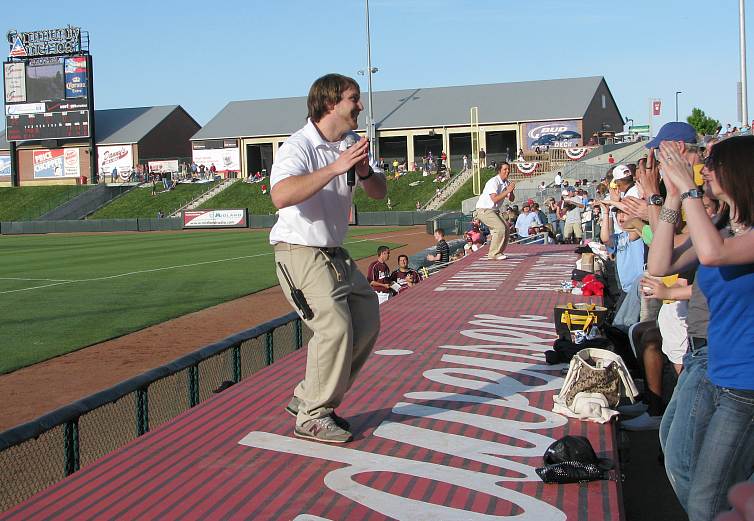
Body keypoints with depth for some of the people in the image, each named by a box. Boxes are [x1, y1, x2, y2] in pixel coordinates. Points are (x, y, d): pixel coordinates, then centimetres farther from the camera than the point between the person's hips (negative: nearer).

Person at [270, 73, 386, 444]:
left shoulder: (350, 144, 7)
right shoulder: (299, 146, -19)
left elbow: (379, 192, 4)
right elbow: (281, 196, -37)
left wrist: (365, 172, -19)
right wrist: (335, 168, -38)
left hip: (334, 253, 9)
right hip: (299, 251, -9)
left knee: (367, 320, 12)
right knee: (335, 326, -18)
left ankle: (308, 399, 20)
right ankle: (312, 417, -2)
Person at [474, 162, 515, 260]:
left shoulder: (506, 182, 8)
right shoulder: (493, 182, -19)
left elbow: (511, 199, 8)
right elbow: (495, 199, -29)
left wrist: (511, 191, -12)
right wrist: (507, 191, -28)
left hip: (494, 211, 9)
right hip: (484, 210, -9)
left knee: (505, 229, 4)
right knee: (500, 228, -20)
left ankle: (497, 253, 13)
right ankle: (494, 253, -14)